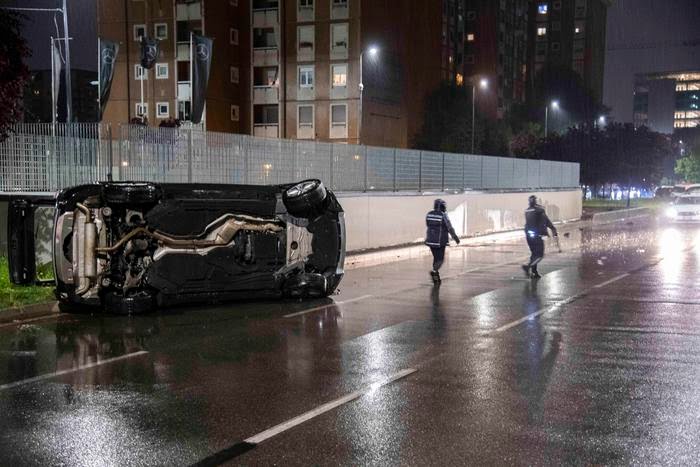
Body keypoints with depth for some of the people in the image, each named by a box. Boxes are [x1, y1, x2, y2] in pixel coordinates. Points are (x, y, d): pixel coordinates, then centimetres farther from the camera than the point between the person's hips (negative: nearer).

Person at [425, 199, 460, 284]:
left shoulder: (429, 214, 1)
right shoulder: (443, 216, -14)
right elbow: (450, 229, -10)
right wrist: (456, 238, 1)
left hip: (430, 240, 5)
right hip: (440, 241, -5)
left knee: (436, 258, 16)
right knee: (440, 259, 3)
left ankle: (436, 277, 17)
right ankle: (434, 271, -21)